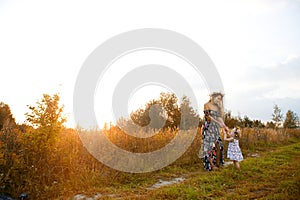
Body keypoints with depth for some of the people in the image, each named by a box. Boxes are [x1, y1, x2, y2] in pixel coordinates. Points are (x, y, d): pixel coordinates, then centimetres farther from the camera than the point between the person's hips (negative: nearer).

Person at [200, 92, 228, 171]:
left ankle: (218, 163, 9)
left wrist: (224, 126, -6)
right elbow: (208, 116, -12)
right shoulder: (207, 105, -3)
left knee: (218, 145, 2)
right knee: (209, 145, -7)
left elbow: (219, 117, 9)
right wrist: (218, 123, -18)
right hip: (208, 127, -7)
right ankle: (211, 165, -4)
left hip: (215, 128, 7)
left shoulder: (217, 107, 16)